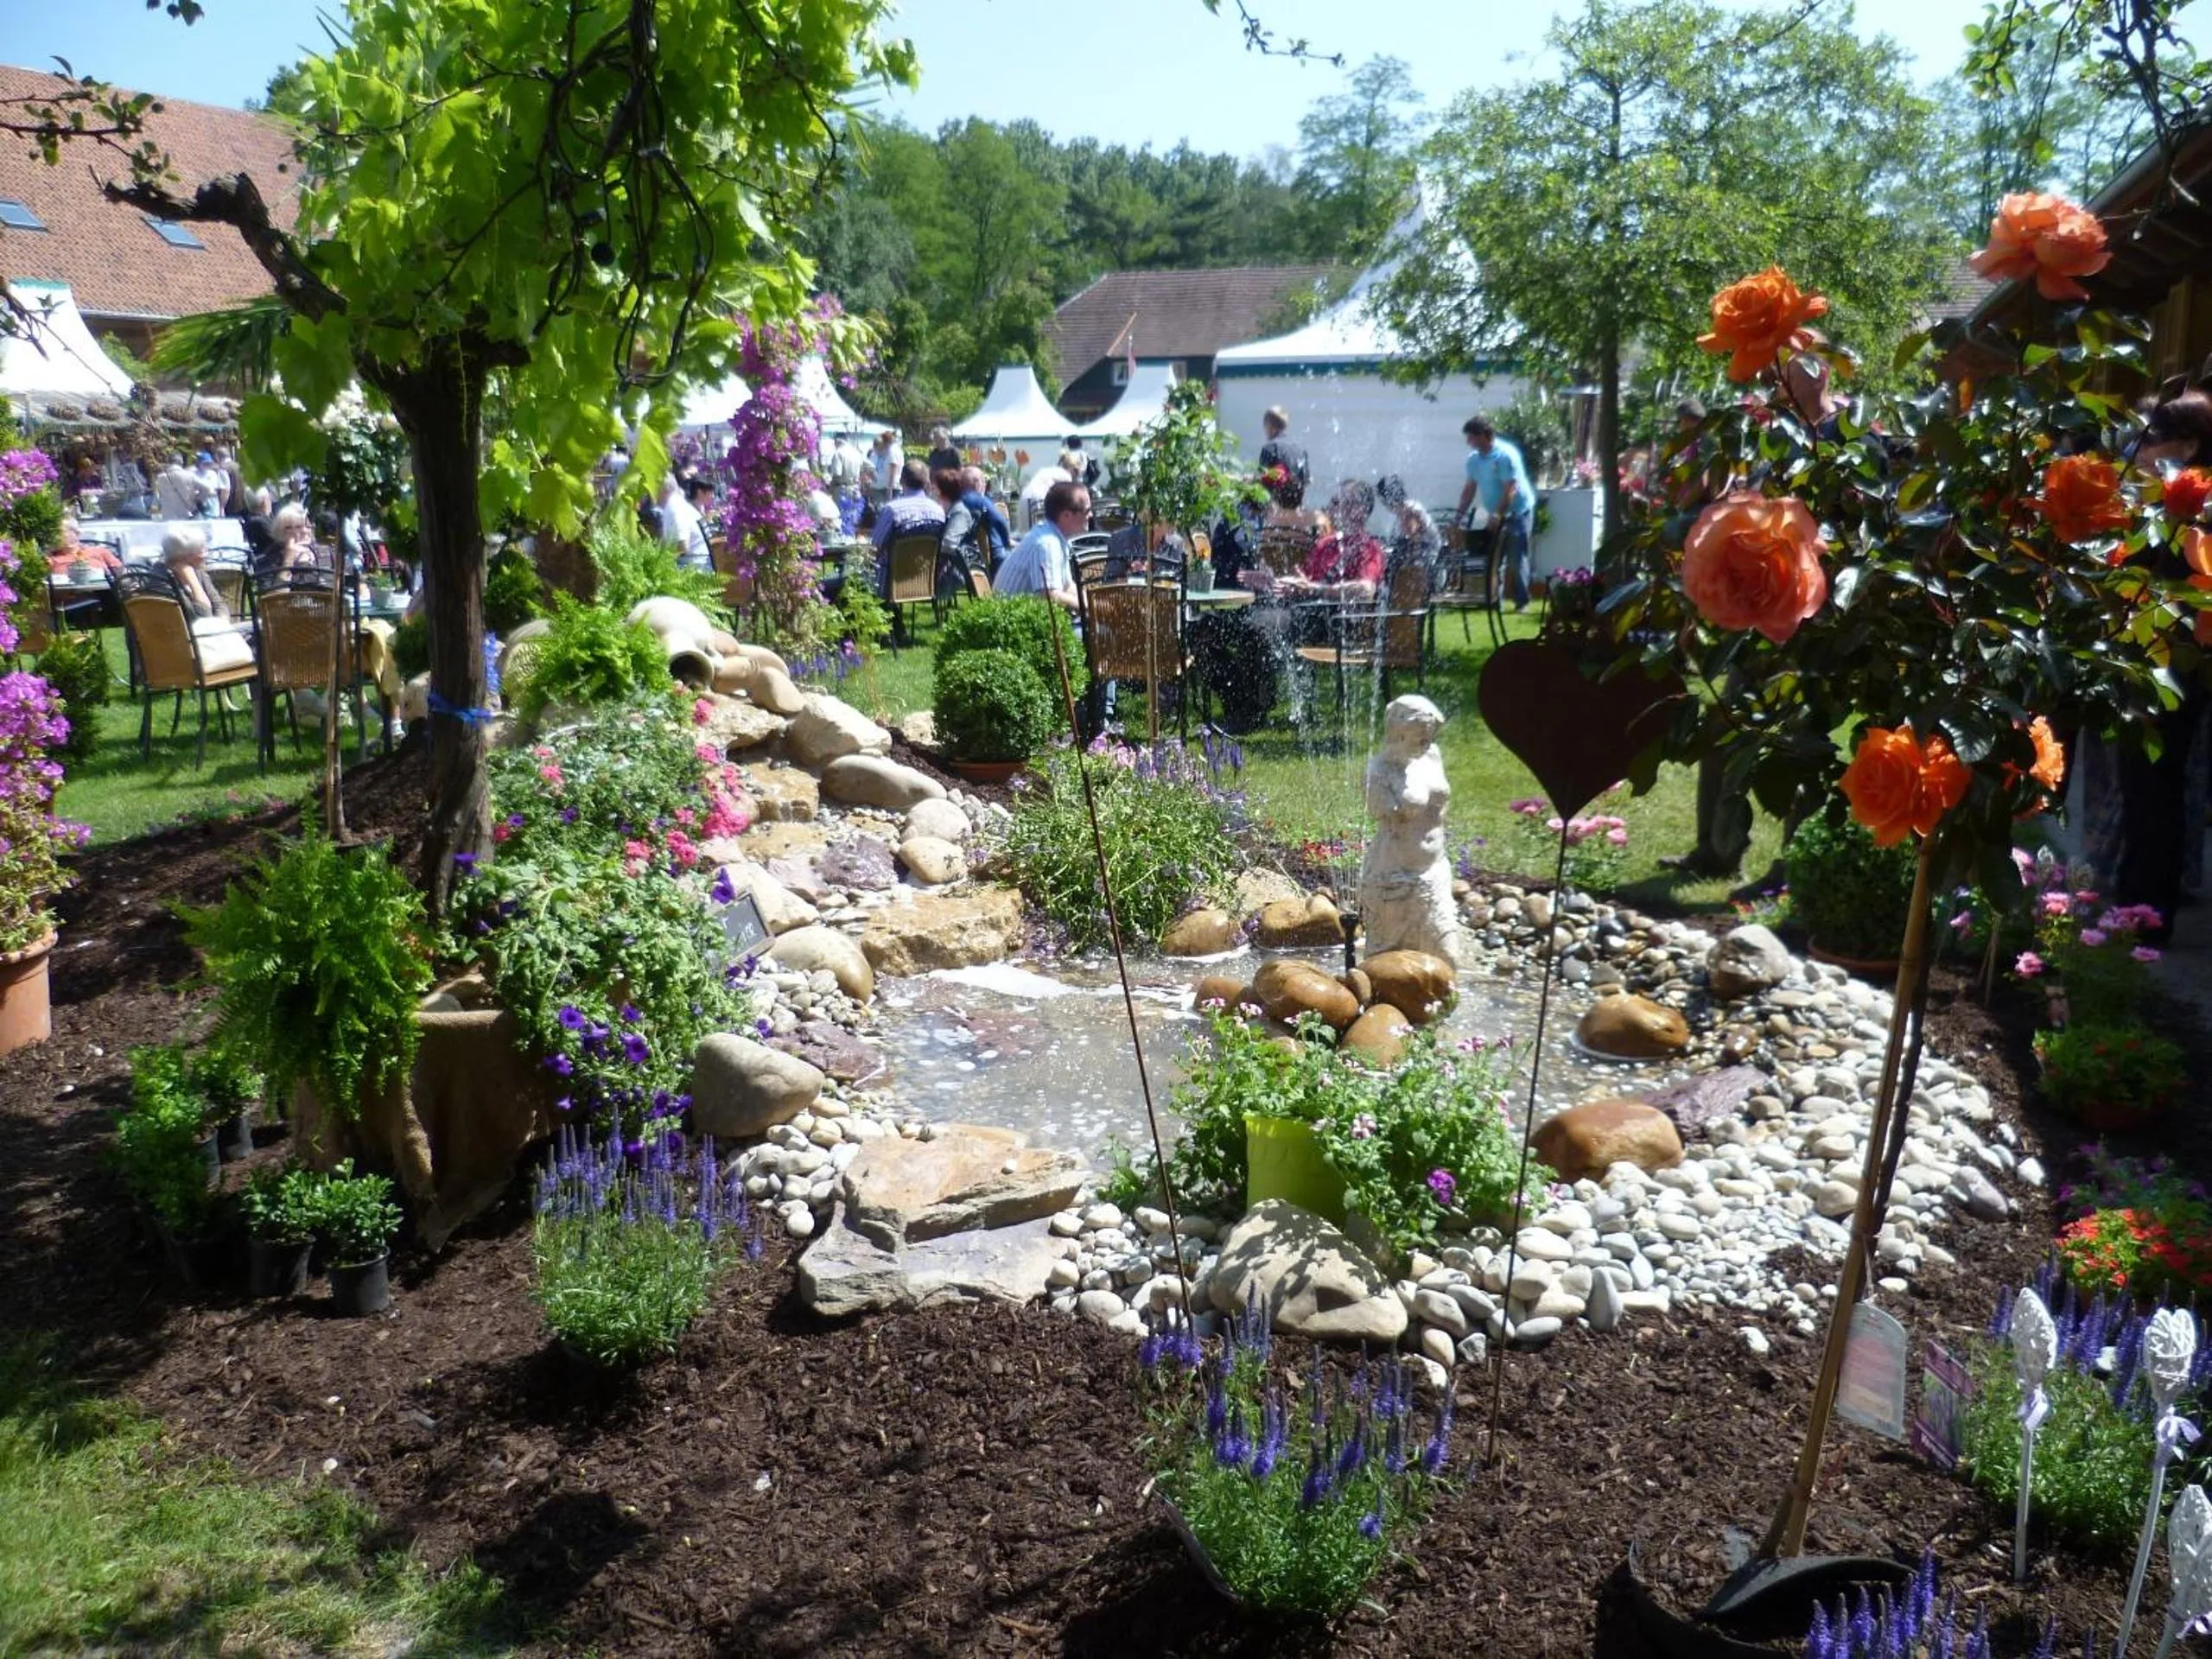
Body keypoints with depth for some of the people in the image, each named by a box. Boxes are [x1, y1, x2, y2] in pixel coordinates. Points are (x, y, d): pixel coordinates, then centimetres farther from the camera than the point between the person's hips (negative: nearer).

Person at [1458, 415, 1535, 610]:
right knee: (1493, 559, 3)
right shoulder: (1474, 459, 1)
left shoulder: (1506, 455, -20)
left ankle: (1522, 602, 0)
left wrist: (1497, 516, -27)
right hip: (1496, 514, 7)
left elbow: (1510, 490, -24)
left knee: (1516, 560, -6)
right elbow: (1470, 489, 6)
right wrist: (1459, 515, 0)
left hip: (1518, 512, -7)